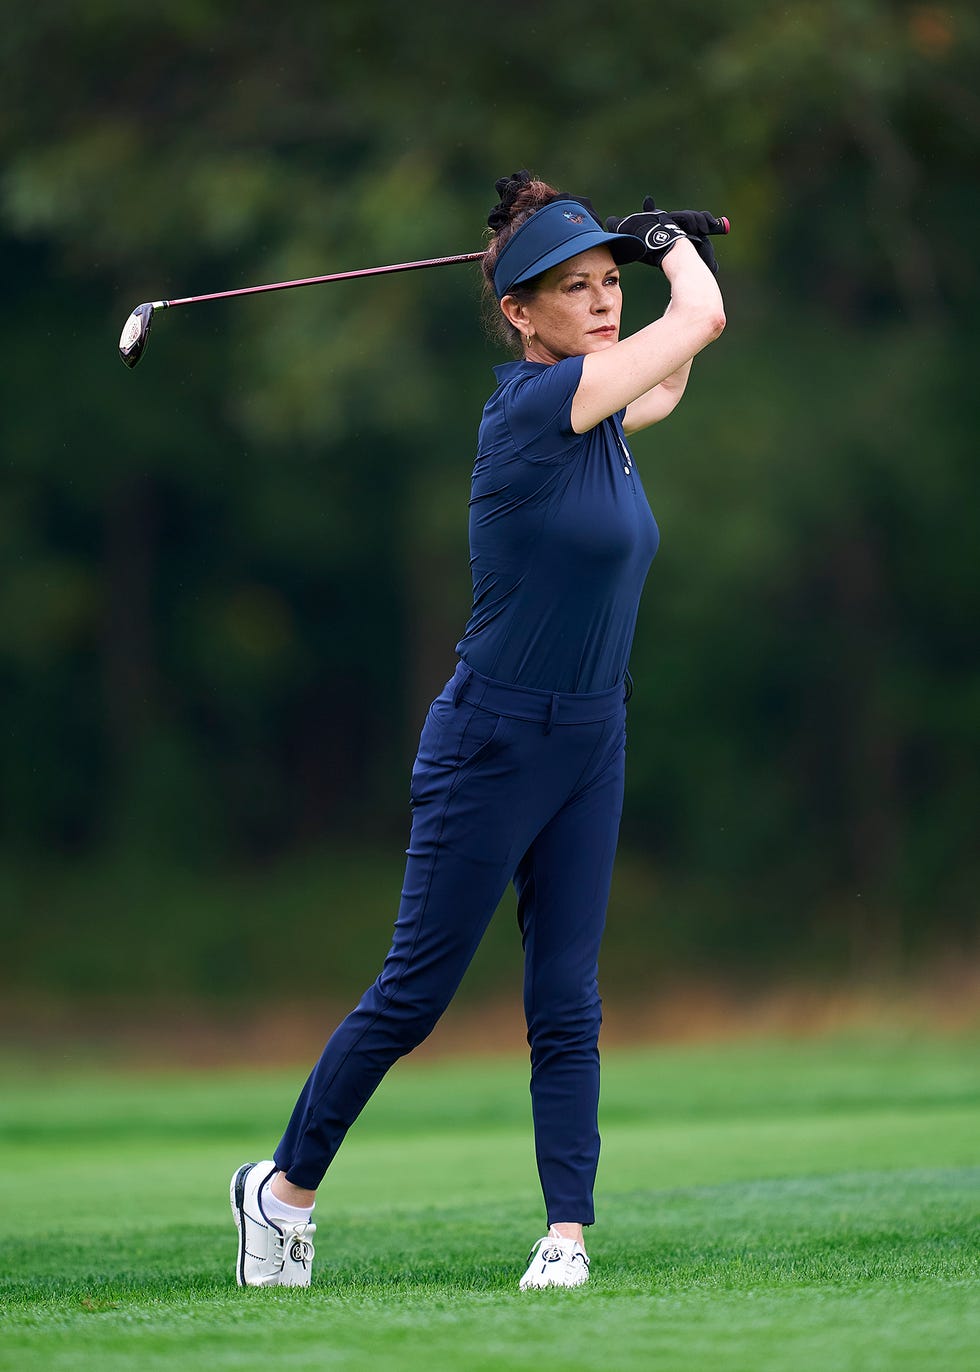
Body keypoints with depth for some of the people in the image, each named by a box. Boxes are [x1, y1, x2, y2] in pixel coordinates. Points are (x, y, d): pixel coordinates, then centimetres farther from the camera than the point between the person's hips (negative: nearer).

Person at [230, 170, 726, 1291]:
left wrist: (676, 255, 18)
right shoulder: (534, 404, -19)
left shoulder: (597, 412, 5)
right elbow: (704, 318, -15)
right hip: (492, 746, -7)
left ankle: (567, 1236, 3)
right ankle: (286, 1188, 18)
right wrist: (680, 247, 5)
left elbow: (670, 387, 31)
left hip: (589, 746, 7)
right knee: (413, 997, 2)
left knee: (567, 1004, 3)